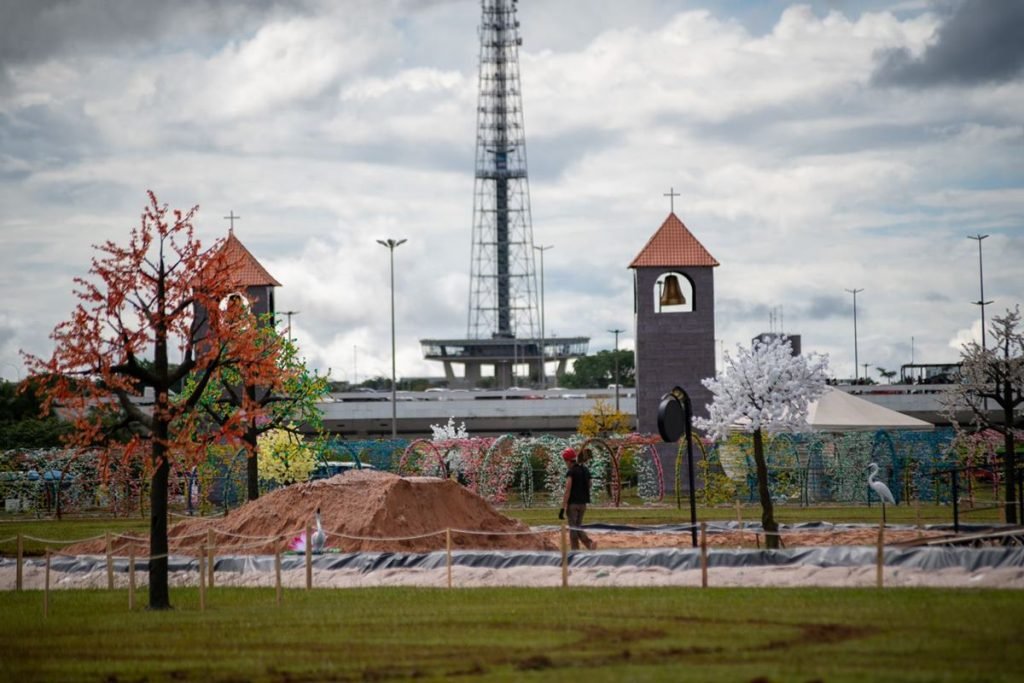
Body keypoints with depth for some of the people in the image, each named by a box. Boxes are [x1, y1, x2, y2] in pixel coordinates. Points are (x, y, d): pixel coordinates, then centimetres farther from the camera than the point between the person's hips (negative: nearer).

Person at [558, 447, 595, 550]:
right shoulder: (586, 471, 8)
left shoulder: (571, 472, -13)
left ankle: (575, 551, -3)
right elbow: (588, 486, 14)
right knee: (578, 527, 15)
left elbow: (567, 491, -17)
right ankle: (589, 543, -3)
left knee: (573, 528, 0)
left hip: (573, 503, -7)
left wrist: (563, 508, -17)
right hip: (583, 503, 7)